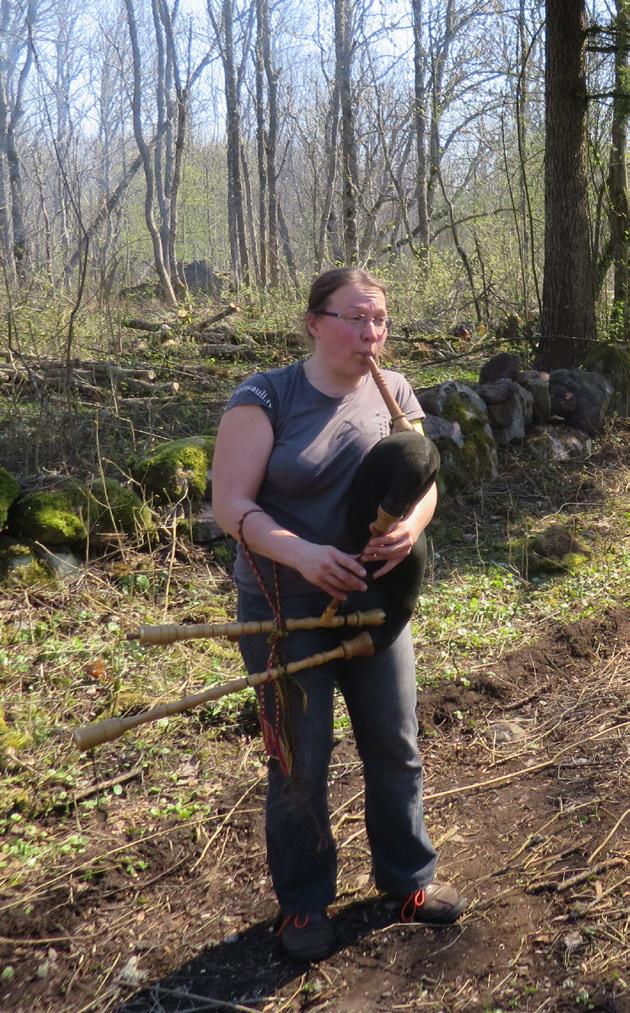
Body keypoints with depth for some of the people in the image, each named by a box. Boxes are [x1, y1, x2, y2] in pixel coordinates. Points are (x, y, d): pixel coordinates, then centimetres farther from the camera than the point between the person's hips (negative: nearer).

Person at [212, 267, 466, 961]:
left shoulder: (394, 392, 2)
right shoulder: (265, 397, -12)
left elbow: (424, 482, 3)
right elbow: (231, 502, -16)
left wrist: (412, 523, -21)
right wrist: (301, 553, -33)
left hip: (375, 603, 4)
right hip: (285, 611, -4)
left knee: (395, 747, 14)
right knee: (300, 764, 8)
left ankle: (407, 879, 37)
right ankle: (303, 903, 30)